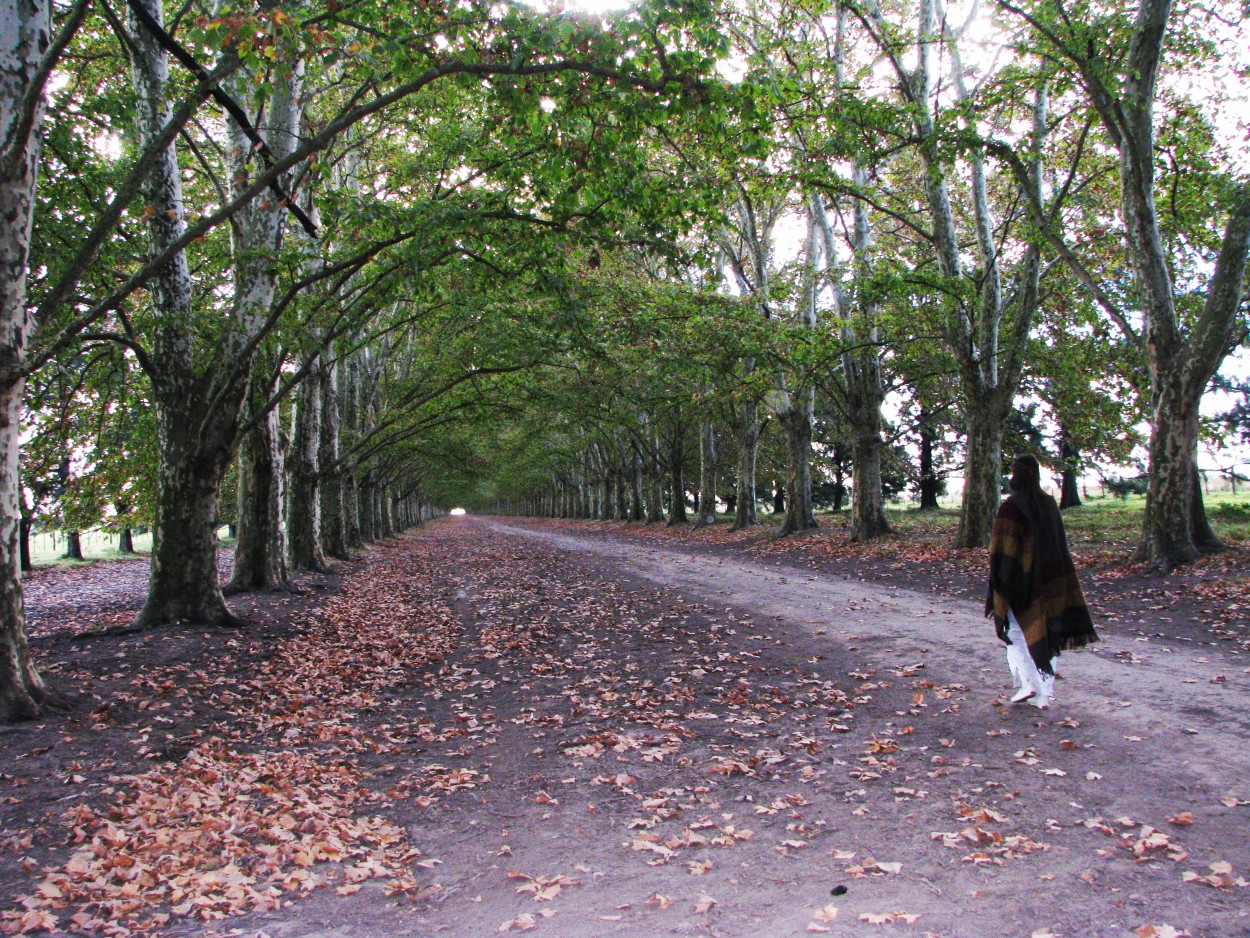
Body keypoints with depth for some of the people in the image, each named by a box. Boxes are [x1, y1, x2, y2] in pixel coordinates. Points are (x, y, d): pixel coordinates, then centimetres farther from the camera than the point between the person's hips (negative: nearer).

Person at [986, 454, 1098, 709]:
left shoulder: (1010, 507, -15)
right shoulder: (1049, 504, 4)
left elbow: (1002, 551, -16)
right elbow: (1060, 544, 10)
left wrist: (995, 588, -11)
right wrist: (1053, 579, 18)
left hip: (1020, 582, -5)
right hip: (1049, 582, 5)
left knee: (1016, 630, 12)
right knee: (1046, 633, 11)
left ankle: (1027, 683, 0)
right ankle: (1045, 694, 13)